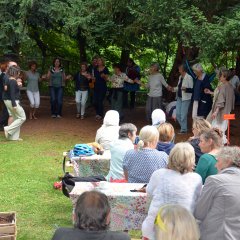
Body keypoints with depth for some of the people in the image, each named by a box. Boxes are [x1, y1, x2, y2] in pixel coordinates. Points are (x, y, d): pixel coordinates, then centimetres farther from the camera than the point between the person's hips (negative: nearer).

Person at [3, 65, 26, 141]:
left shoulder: (9, 80, 10)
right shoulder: (13, 81, -19)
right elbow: (12, 94, -23)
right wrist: (14, 105, -24)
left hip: (8, 101, 10)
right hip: (12, 101, -10)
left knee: (15, 118, 15)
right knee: (22, 118, 1)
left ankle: (14, 137, 17)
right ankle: (8, 129, -5)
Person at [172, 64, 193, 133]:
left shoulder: (189, 77, -12)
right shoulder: (180, 77, 13)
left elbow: (192, 89, -16)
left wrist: (185, 89, -32)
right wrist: (173, 89, 9)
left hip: (186, 98, -8)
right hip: (179, 98, 8)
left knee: (183, 114, -5)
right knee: (177, 113, 7)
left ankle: (184, 129, 9)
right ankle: (183, 127, 24)